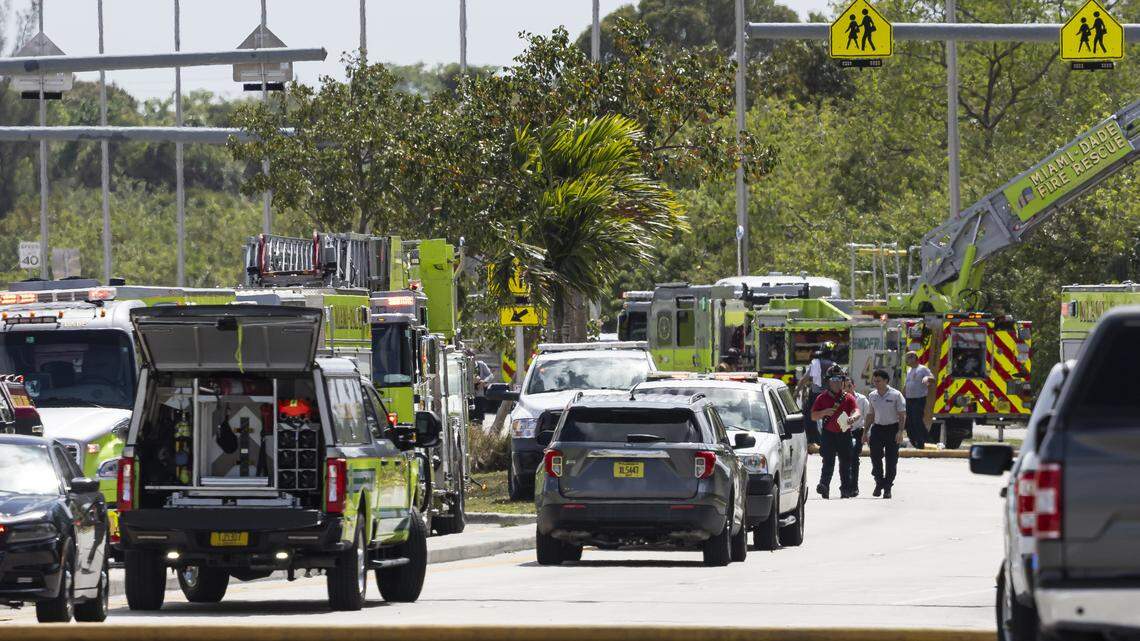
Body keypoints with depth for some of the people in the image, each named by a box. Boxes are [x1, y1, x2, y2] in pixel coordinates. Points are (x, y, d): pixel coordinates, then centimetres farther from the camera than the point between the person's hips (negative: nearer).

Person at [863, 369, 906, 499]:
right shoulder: (872, 396, 8)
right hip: (877, 428, 4)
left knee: (891, 460, 0)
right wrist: (866, 432, 14)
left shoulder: (896, 395, -6)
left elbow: (902, 415, -7)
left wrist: (900, 431, -16)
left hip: (892, 428, -4)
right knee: (875, 457, -7)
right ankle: (879, 482, 11)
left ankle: (887, 488, 8)